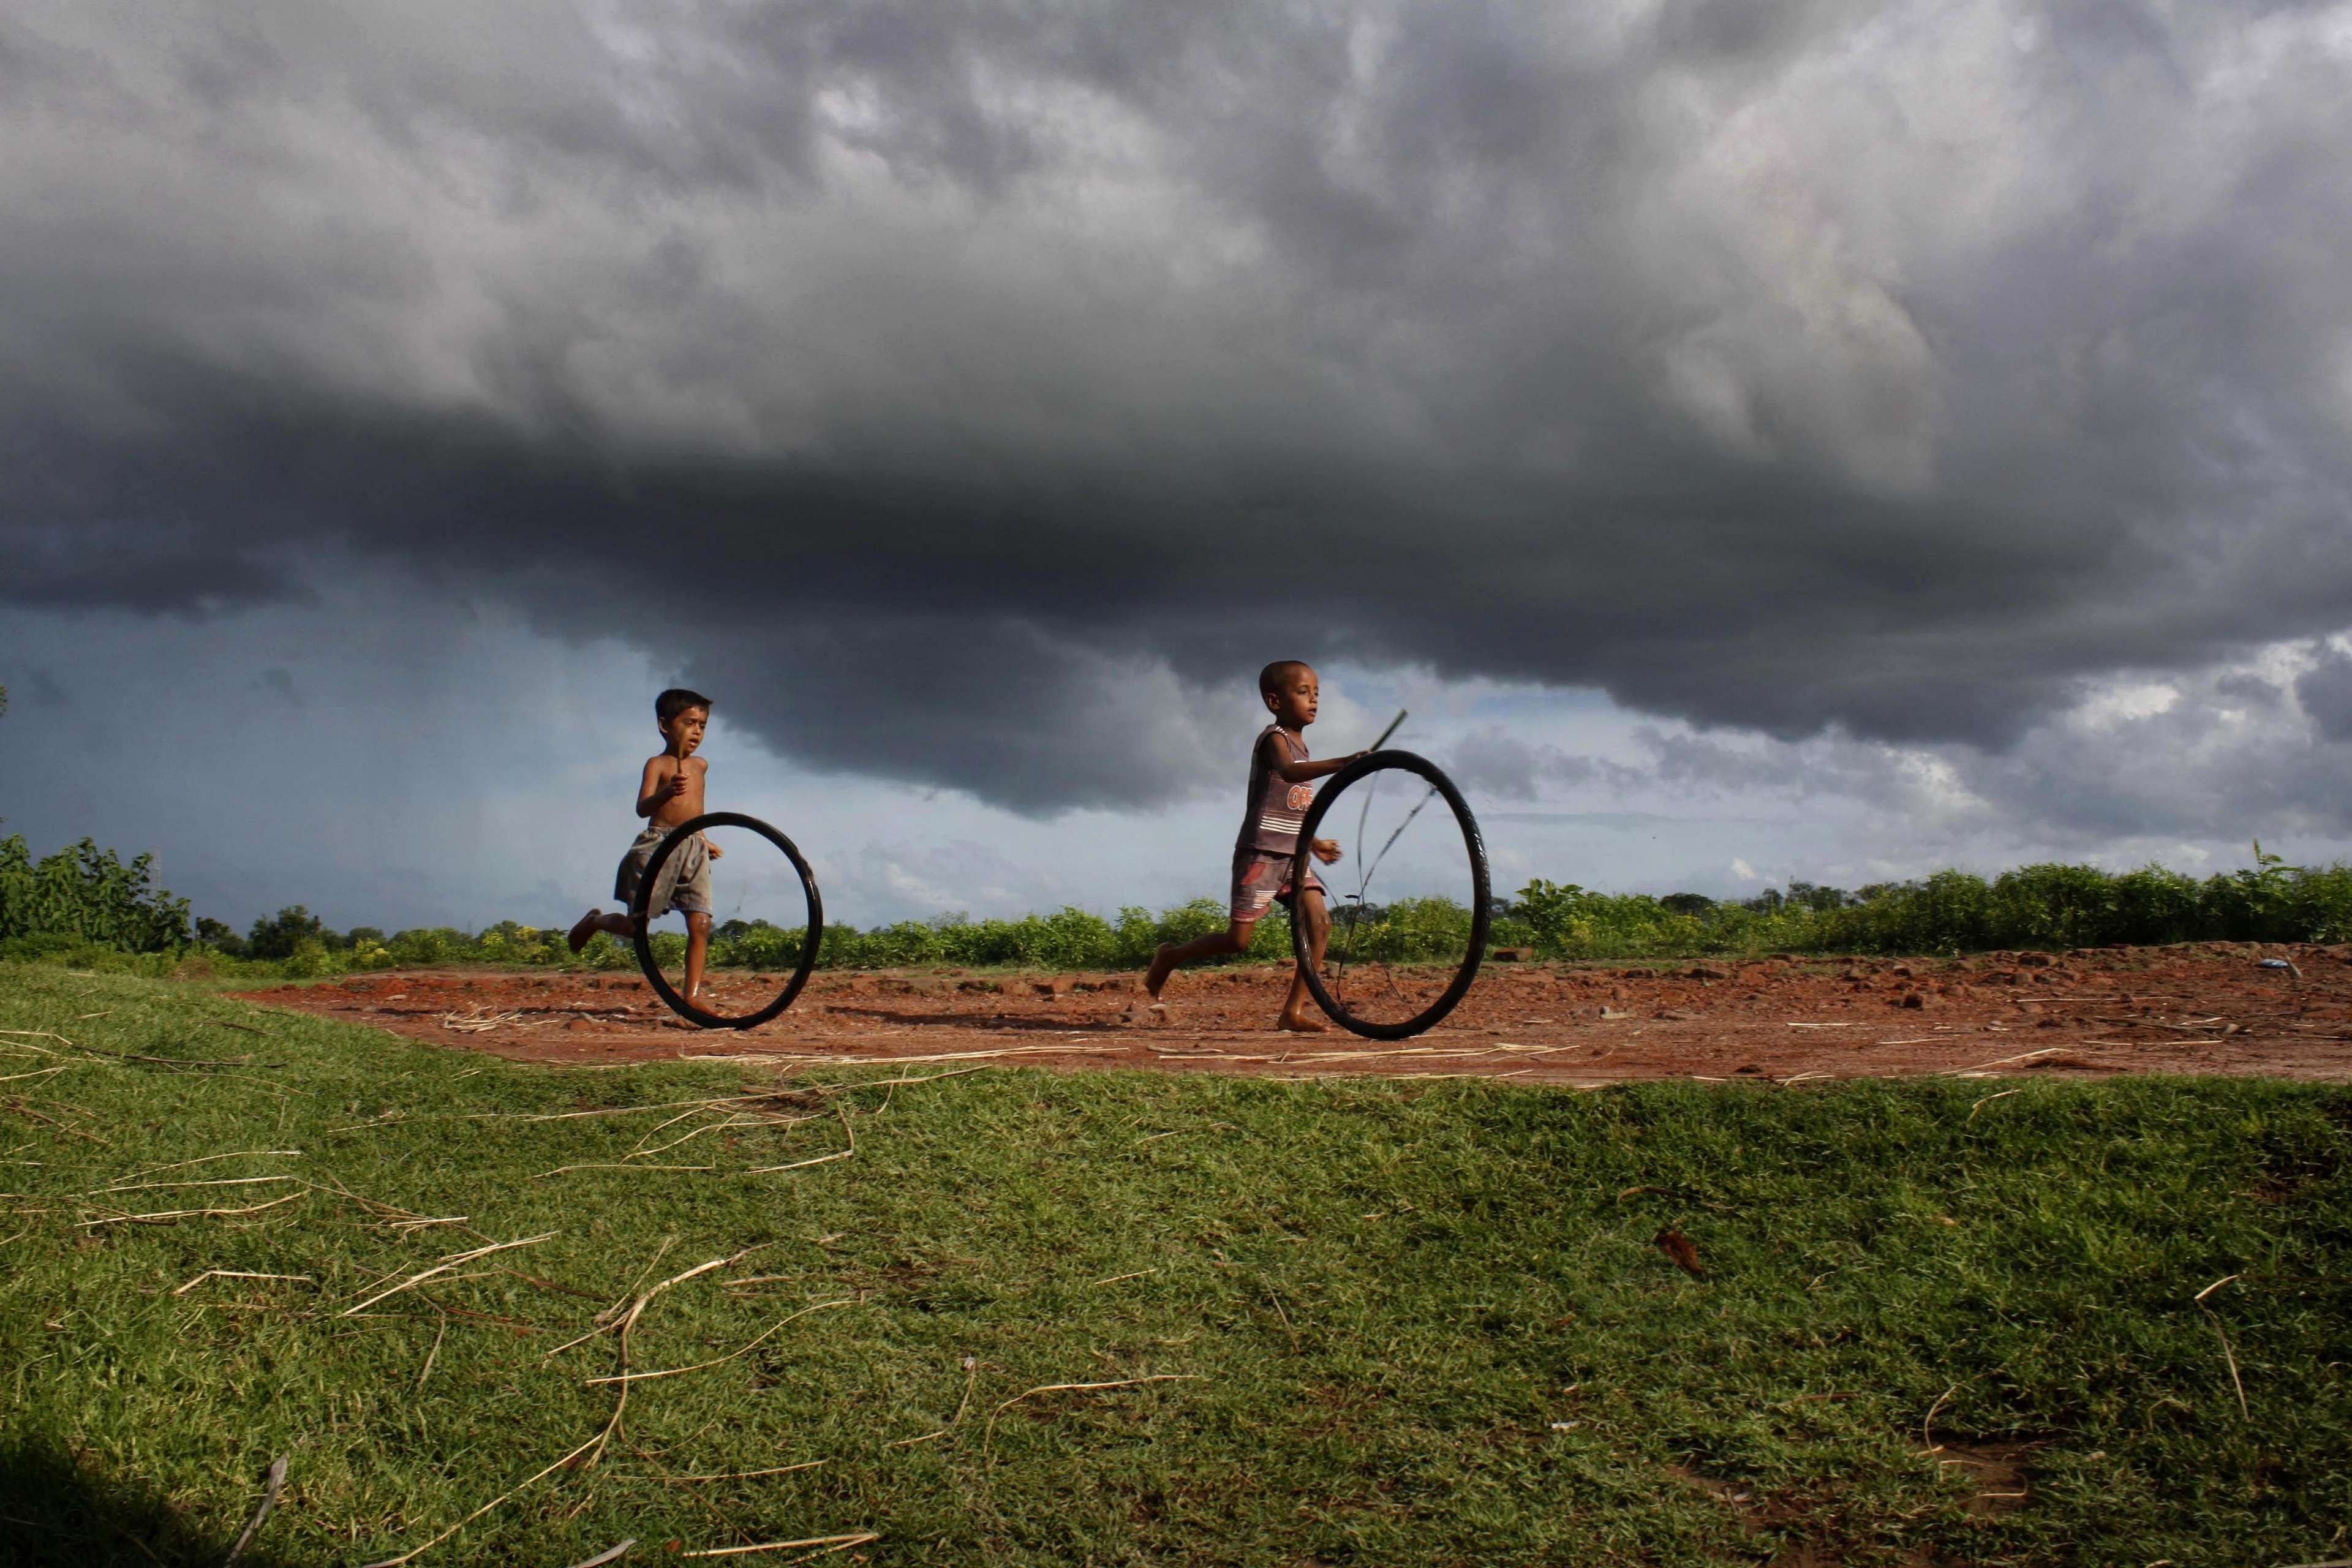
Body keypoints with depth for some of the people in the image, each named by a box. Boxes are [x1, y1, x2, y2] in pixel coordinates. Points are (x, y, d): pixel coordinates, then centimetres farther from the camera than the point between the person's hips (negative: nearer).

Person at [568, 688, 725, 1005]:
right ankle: (594, 922, 28)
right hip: (658, 846, -6)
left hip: (693, 850, 6)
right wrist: (666, 792, -38)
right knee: (635, 925, -4)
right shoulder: (657, 764, -5)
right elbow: (643, 808, -19)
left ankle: (693, 995, -6)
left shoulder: (700, 766, 16)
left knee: (700, 925, -7)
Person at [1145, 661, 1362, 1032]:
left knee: (1319, 922, -10)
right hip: (1261, 853, -8)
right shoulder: (1274, 737, -10)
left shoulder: (1300, 744, 17)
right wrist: (1339, 765, -48)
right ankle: (1170, 957, 18)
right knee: (1239, 940, -6)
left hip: (1293, 855, 8)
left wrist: (1313, 842, 25)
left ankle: (1294, 1011, -6)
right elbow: (1289, 772, -34)